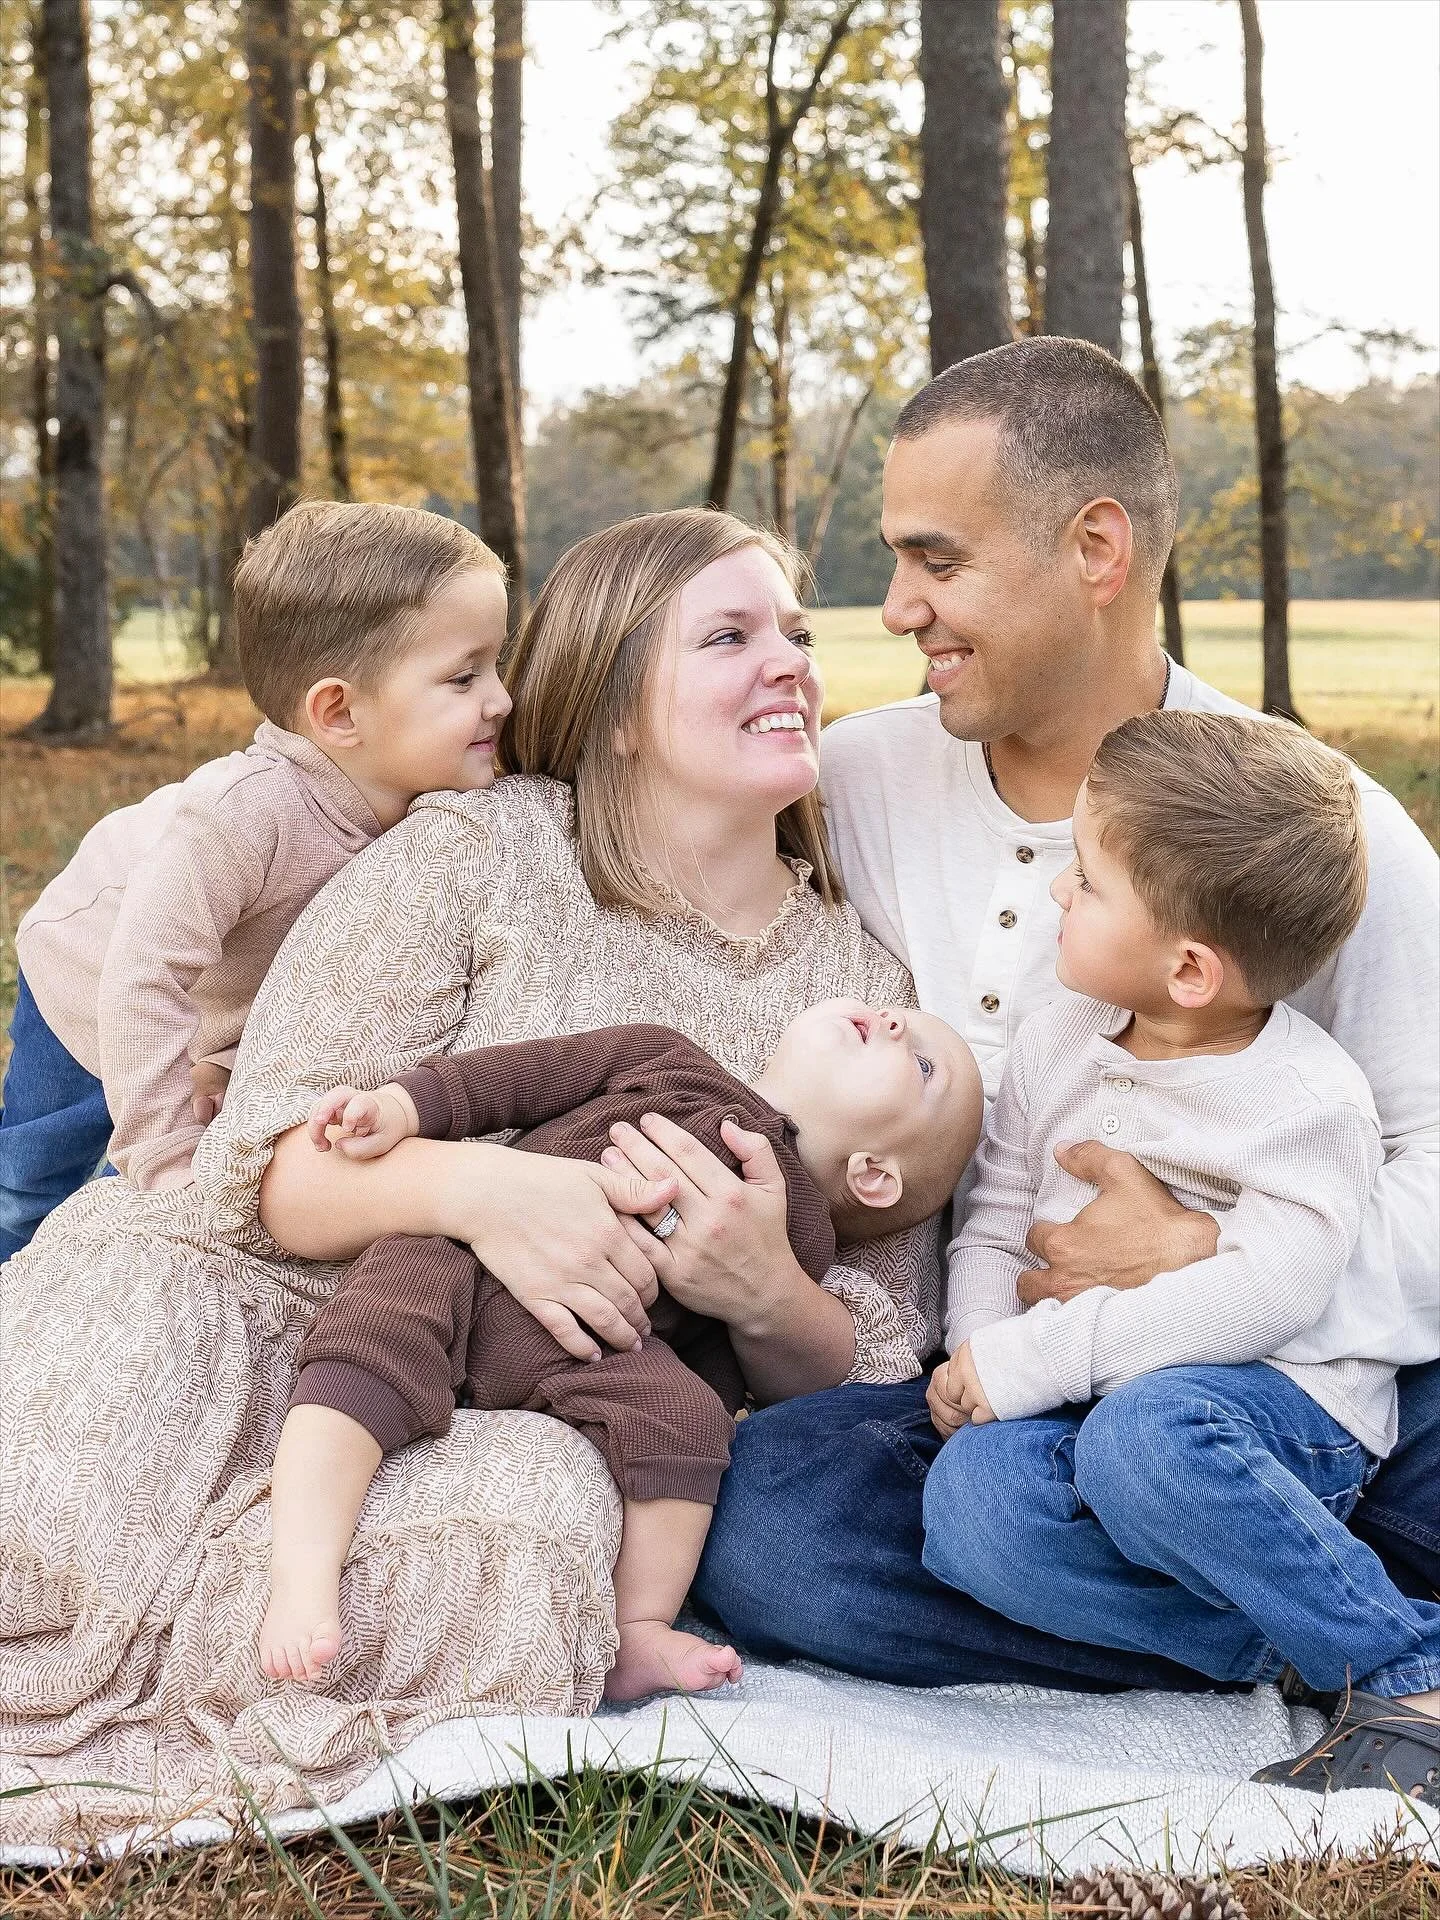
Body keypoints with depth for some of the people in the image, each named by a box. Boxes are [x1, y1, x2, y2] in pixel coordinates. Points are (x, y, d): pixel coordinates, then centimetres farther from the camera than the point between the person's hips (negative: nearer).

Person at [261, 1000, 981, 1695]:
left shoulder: (803, 1233, 19)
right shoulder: (662, 1057, 20)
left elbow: (716, 1345, 15)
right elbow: (519, 1075, 16)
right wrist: (399, 1108, 4)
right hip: (454, 1254, 0)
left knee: (687, 1411, -25)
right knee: (377, 1334, -30)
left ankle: (638, 1635, -14)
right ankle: (303, 1583, -37)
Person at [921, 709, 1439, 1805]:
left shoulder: (1310, 1098, -11)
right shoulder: (1055, 1046, 9)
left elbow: (1267, 1293, -24)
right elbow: (994, 1228, 12)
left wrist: (1032, 1359, -26)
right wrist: (979, 1359, -10)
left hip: (1285, 1399, -5)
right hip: (1091, 1398, 5)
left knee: (1143, 1437, -39)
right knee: (970, 1500, -26)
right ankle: (1279, 1642, -20)